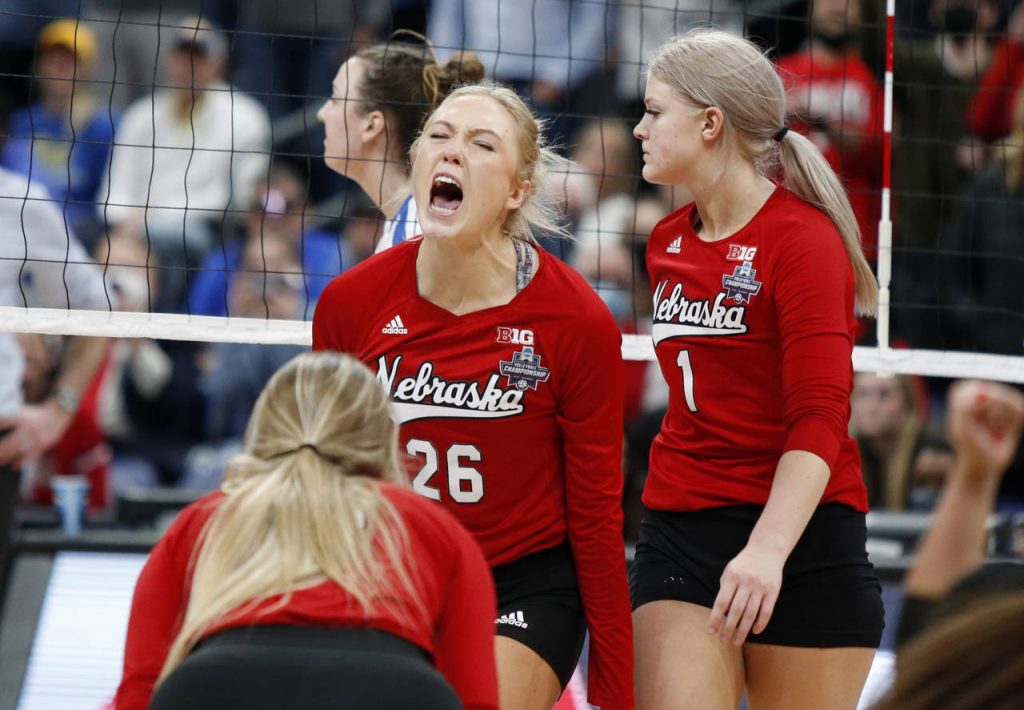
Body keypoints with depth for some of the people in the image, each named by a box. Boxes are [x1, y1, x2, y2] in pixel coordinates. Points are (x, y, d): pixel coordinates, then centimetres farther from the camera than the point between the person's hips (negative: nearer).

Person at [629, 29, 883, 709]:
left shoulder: (803, 238, -9)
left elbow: (819, 420, -18)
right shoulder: (667, 243, 14)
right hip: (678, 530, 5)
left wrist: (768, 549, -30)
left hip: (798, 533, -5)